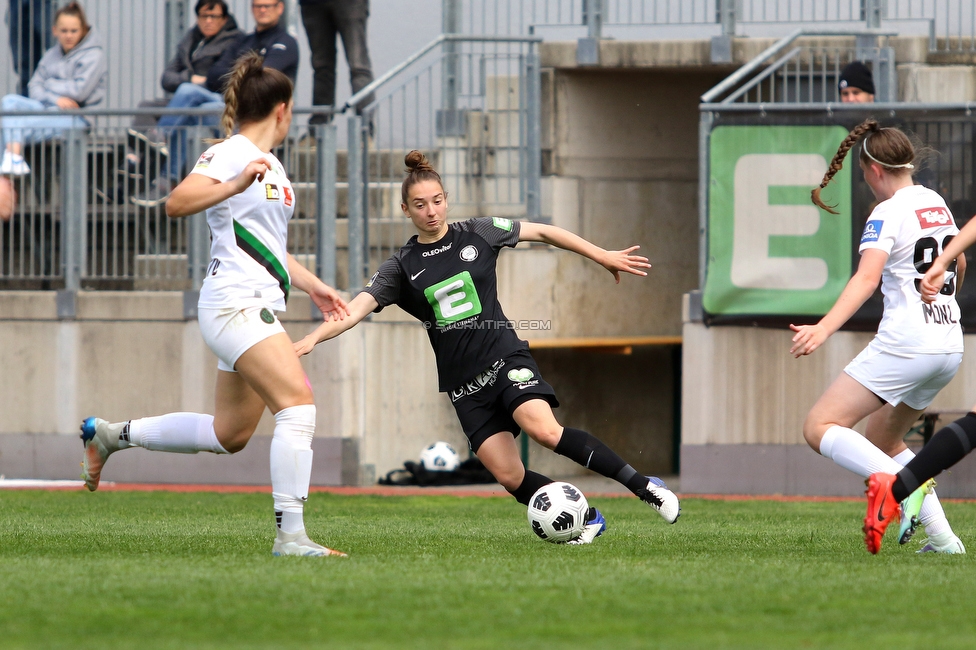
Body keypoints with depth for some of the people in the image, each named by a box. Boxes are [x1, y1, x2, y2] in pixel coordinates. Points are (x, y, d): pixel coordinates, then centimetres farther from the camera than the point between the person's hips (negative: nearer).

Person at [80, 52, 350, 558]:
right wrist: (236, 185, -36)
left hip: (259, 307, 10)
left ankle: (110, 435, 30)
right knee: (298, 401, -22)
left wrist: (312, 286, 30)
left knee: (230, 434, 14)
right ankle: (290, 535, -25)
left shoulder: (270, 166, 20)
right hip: (234, 303, -10)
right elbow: (177, 203, -24)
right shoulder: (230, 154, -9)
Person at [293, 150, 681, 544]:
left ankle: (644, 487, -22)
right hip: (463, 385, 2)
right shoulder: (402, 267, 3)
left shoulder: (478, 234, 3)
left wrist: (603, 257, 10)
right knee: (510, 477, -11)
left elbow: (542, 232, 10)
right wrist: (312, 339, -22)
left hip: (504, 358, -2)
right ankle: (586, 520, 6)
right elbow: (356, 309, -6)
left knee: (544, 430, -29)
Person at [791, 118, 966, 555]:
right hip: (950, 347, 8)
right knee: (881, 438, 23)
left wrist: (824, 329, -36)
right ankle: (942, 538, 11)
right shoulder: (936, 204, 14)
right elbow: (958, 266, 31)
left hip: (904, 346, -8)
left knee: (820, 428, -7)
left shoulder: (888, 214, -10)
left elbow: (867, 278, -26)